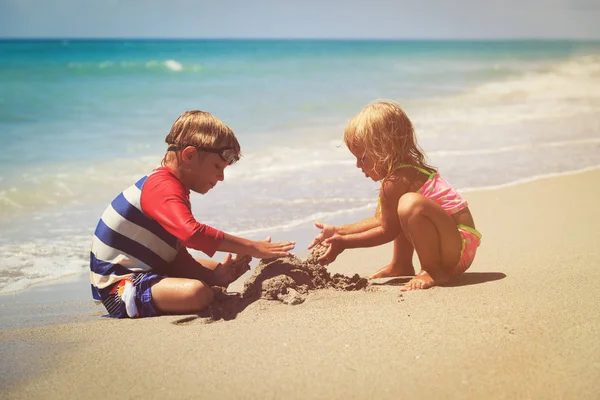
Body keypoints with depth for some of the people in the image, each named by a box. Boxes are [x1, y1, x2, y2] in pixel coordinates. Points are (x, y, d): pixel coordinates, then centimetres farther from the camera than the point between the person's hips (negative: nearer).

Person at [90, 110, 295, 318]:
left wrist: (213, 276, -8)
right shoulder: (163, 188, -21)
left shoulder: (171, 186, 11)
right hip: (117, 287, -10)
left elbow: (179, 256, 9)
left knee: (217, 269, 19)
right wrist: (252, 248, -33)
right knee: (197, 293, -33)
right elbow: (192, 233, -39)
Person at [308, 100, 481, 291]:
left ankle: (434, 270, -21)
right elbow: (380, 219, 20)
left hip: (460, 245, -11)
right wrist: (338, 231, 17)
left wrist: (343, 242, -2)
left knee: (410, 204, -35)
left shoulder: (394, 182, -19)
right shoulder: (405, 171, 13)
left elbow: (387, 231, -10)